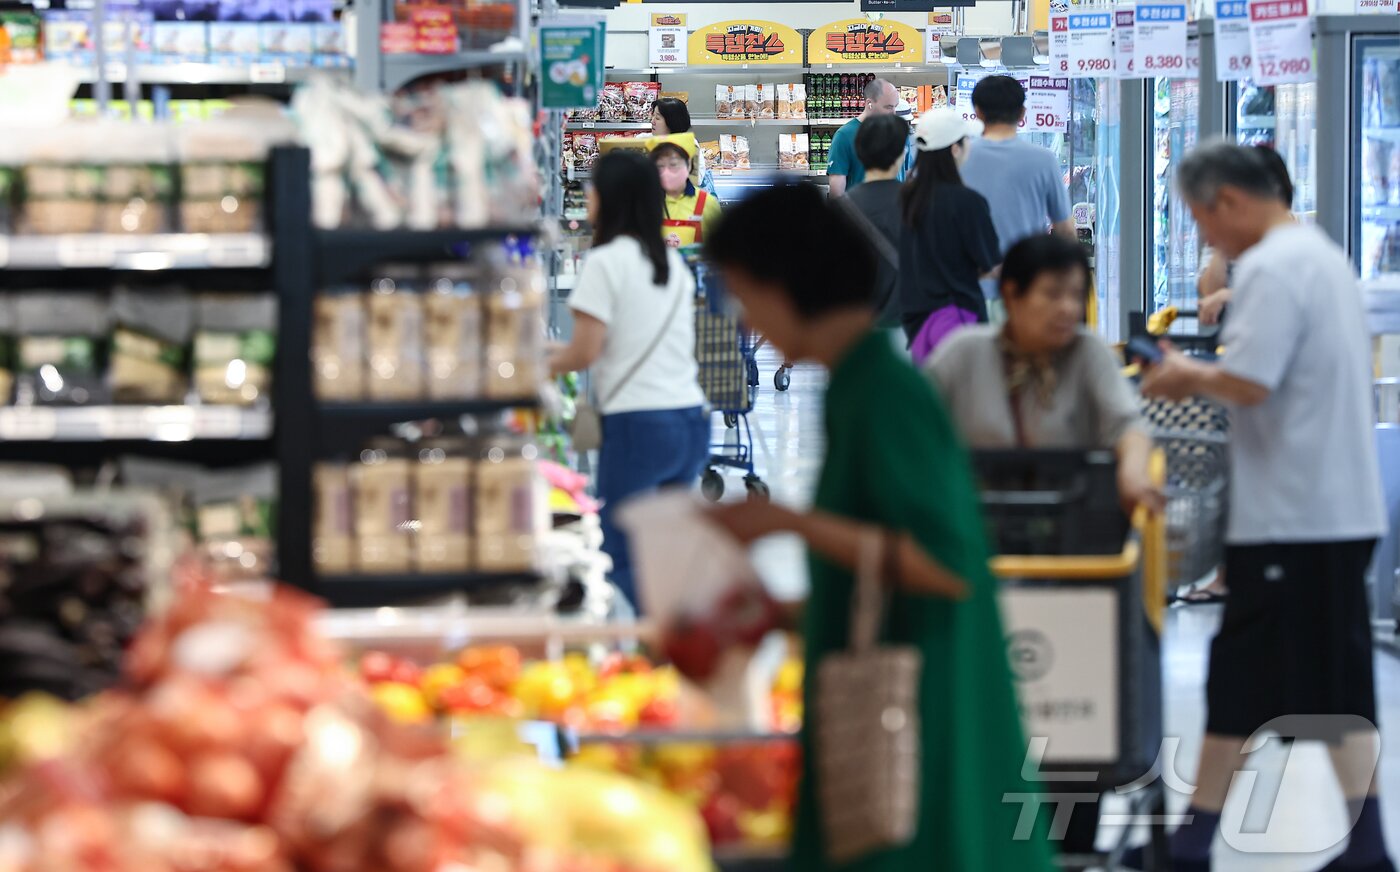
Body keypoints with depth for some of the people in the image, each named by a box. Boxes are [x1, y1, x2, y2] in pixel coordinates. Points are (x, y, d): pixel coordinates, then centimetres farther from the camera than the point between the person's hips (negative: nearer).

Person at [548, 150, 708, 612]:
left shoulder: (605, 262, -7)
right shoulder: (673, 262, 15)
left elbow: (585, 352, -11)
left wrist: (544, 363, 9)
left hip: (637, 424, -7)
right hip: (691, 419, 7)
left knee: (623, 559, -2)